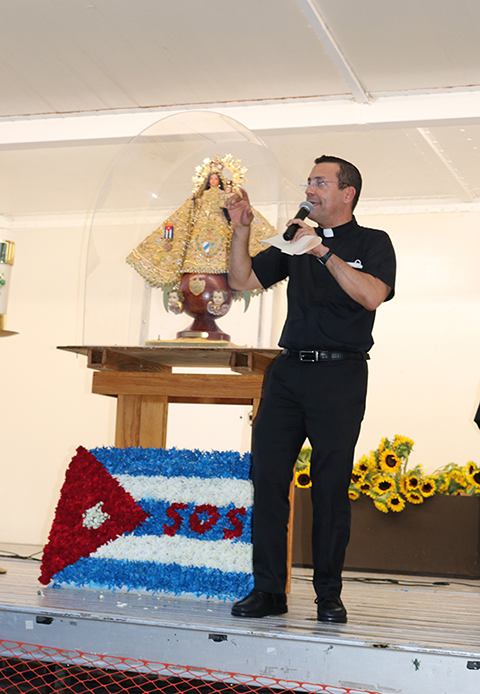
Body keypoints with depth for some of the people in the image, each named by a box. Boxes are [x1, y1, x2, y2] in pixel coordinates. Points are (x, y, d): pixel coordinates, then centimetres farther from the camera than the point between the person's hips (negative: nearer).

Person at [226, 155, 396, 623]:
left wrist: (324, 252, -15)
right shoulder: (295, 240, 18)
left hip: (340, 374, -4)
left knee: (331, 486, -2)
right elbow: (243, 280, 18)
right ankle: (268, 590, 7)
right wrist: (241, 229, 6)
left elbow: (372, 296, -14)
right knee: (267, 476, -1)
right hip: (288, 370, 4)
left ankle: (329, 594, 9)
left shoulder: (372, 242, 5)